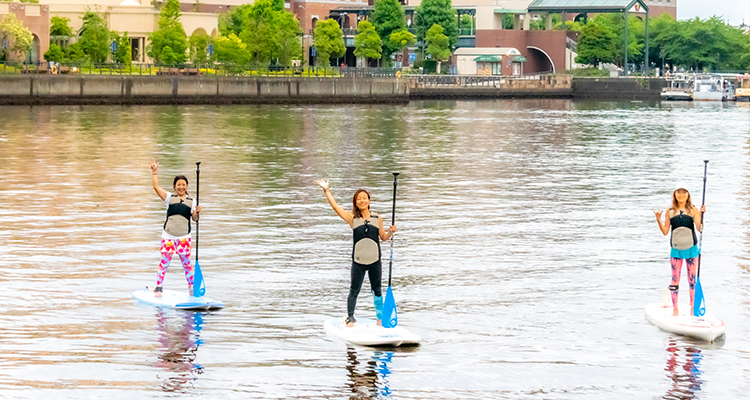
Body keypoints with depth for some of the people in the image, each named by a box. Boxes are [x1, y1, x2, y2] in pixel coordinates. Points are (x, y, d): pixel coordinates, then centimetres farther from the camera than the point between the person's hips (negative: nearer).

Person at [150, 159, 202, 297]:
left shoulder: (191, 201, 7)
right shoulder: (169, 198, 4)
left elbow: (194, 218, 6)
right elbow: (156, 187, -6)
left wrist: (197, 212, -15)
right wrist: (154, 172, -12)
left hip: (184, 237, 1)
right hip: (168, 236, -1)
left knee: (187, 263, 5)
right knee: (164, 262, -2)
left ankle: (191, 287, 18)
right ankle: (158, 288, 6)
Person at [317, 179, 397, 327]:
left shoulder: (377, 219, 4)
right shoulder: (352, 218, -2)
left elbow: (383, 237, 13)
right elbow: (335, 206, -7)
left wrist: (391, 232, -6)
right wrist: (326, 190, -7)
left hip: (374, 261, 2)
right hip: (358, 262, -2)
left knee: (377, 290, 12)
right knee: (354, 291, 4)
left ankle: (380, 317, 24)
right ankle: (350, 318, 19)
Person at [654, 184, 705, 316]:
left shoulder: (693, 210, 0)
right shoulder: (670, 211, 4)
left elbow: (700, 228, -9)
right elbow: (665, 231, 4)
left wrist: (701, 214, -21)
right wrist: (658, 220, -9)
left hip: (691, 248, -1)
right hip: (676, 250, 1)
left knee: (692, 279, 4)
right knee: (675, 279, 0)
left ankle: (692, 307, 15)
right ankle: (675, 309, 9)